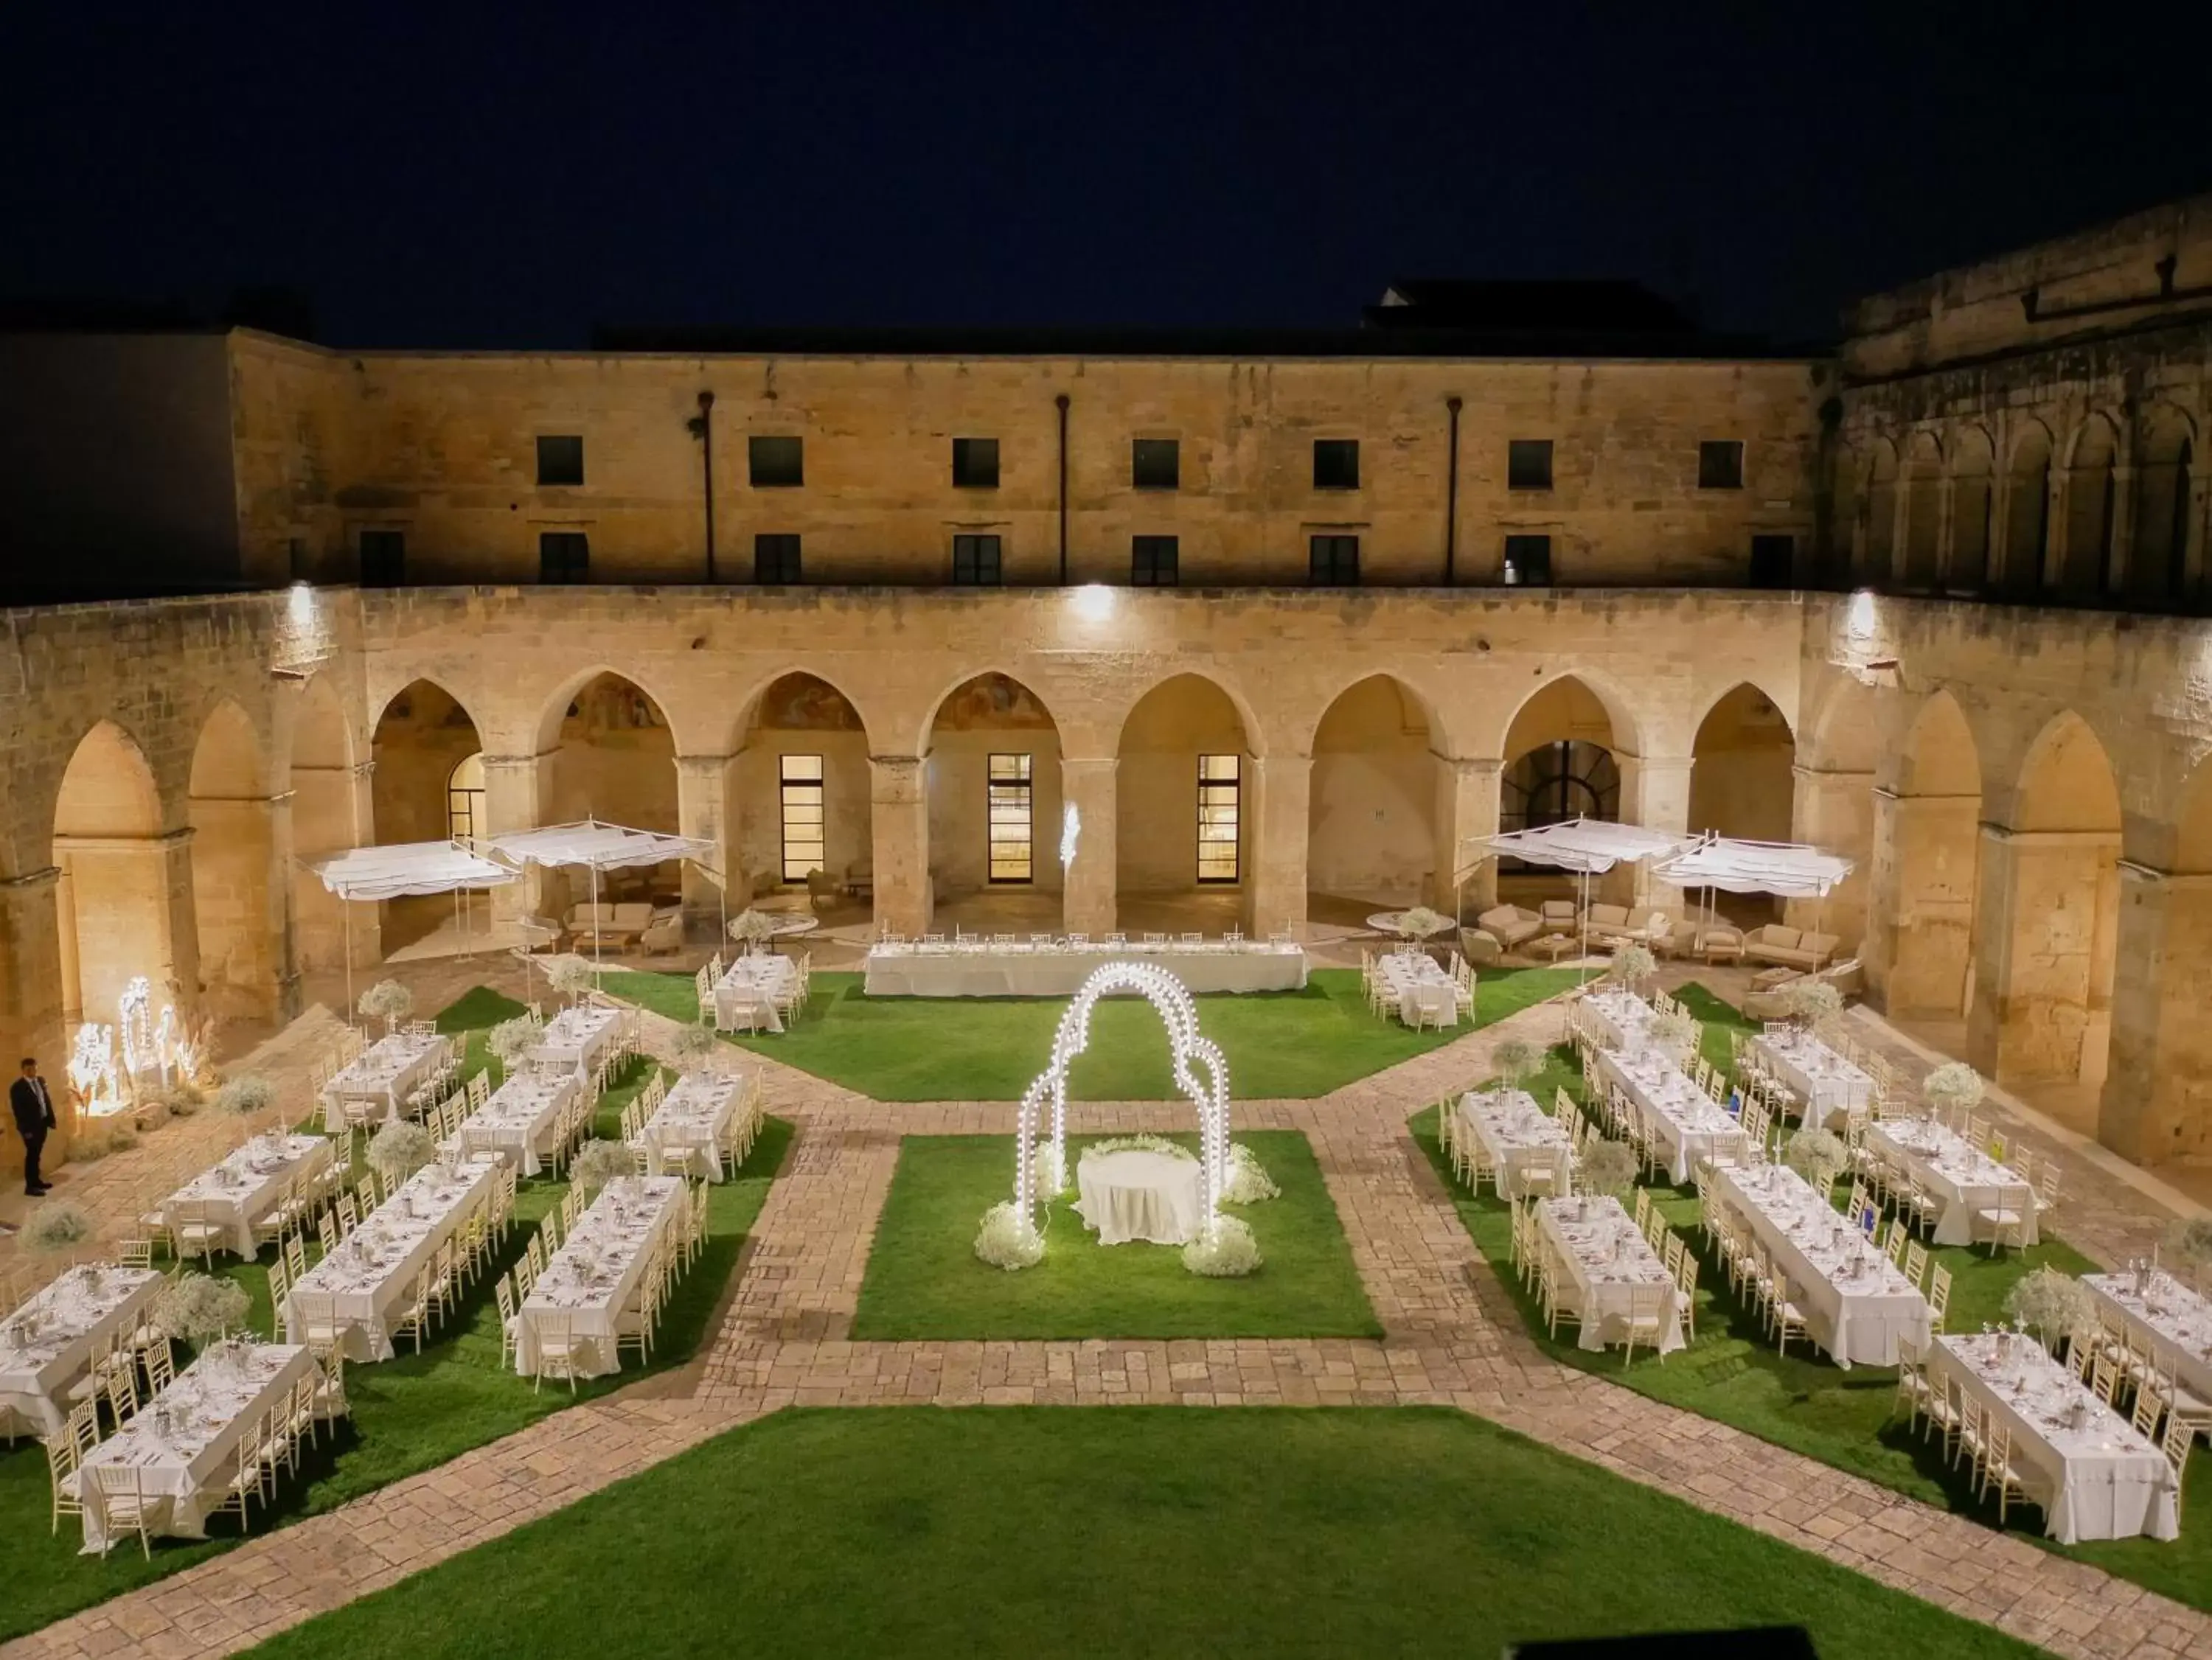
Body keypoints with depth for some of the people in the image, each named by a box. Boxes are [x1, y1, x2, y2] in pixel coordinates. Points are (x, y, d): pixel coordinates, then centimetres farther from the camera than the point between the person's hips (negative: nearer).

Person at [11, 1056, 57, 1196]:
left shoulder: (41, 1081, 6)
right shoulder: (17, 1087, -15)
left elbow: (47, 1100, 13)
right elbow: (18, 1111, -16)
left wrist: (51, 1119, 8)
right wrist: (26, 1130, -18)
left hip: (42, 1124, 6)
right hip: (31, 1127, -6)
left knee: (36, 1154, 17)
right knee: (32, 1155, 0)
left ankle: (36, 1181, 27)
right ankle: (30, 1186, 8)